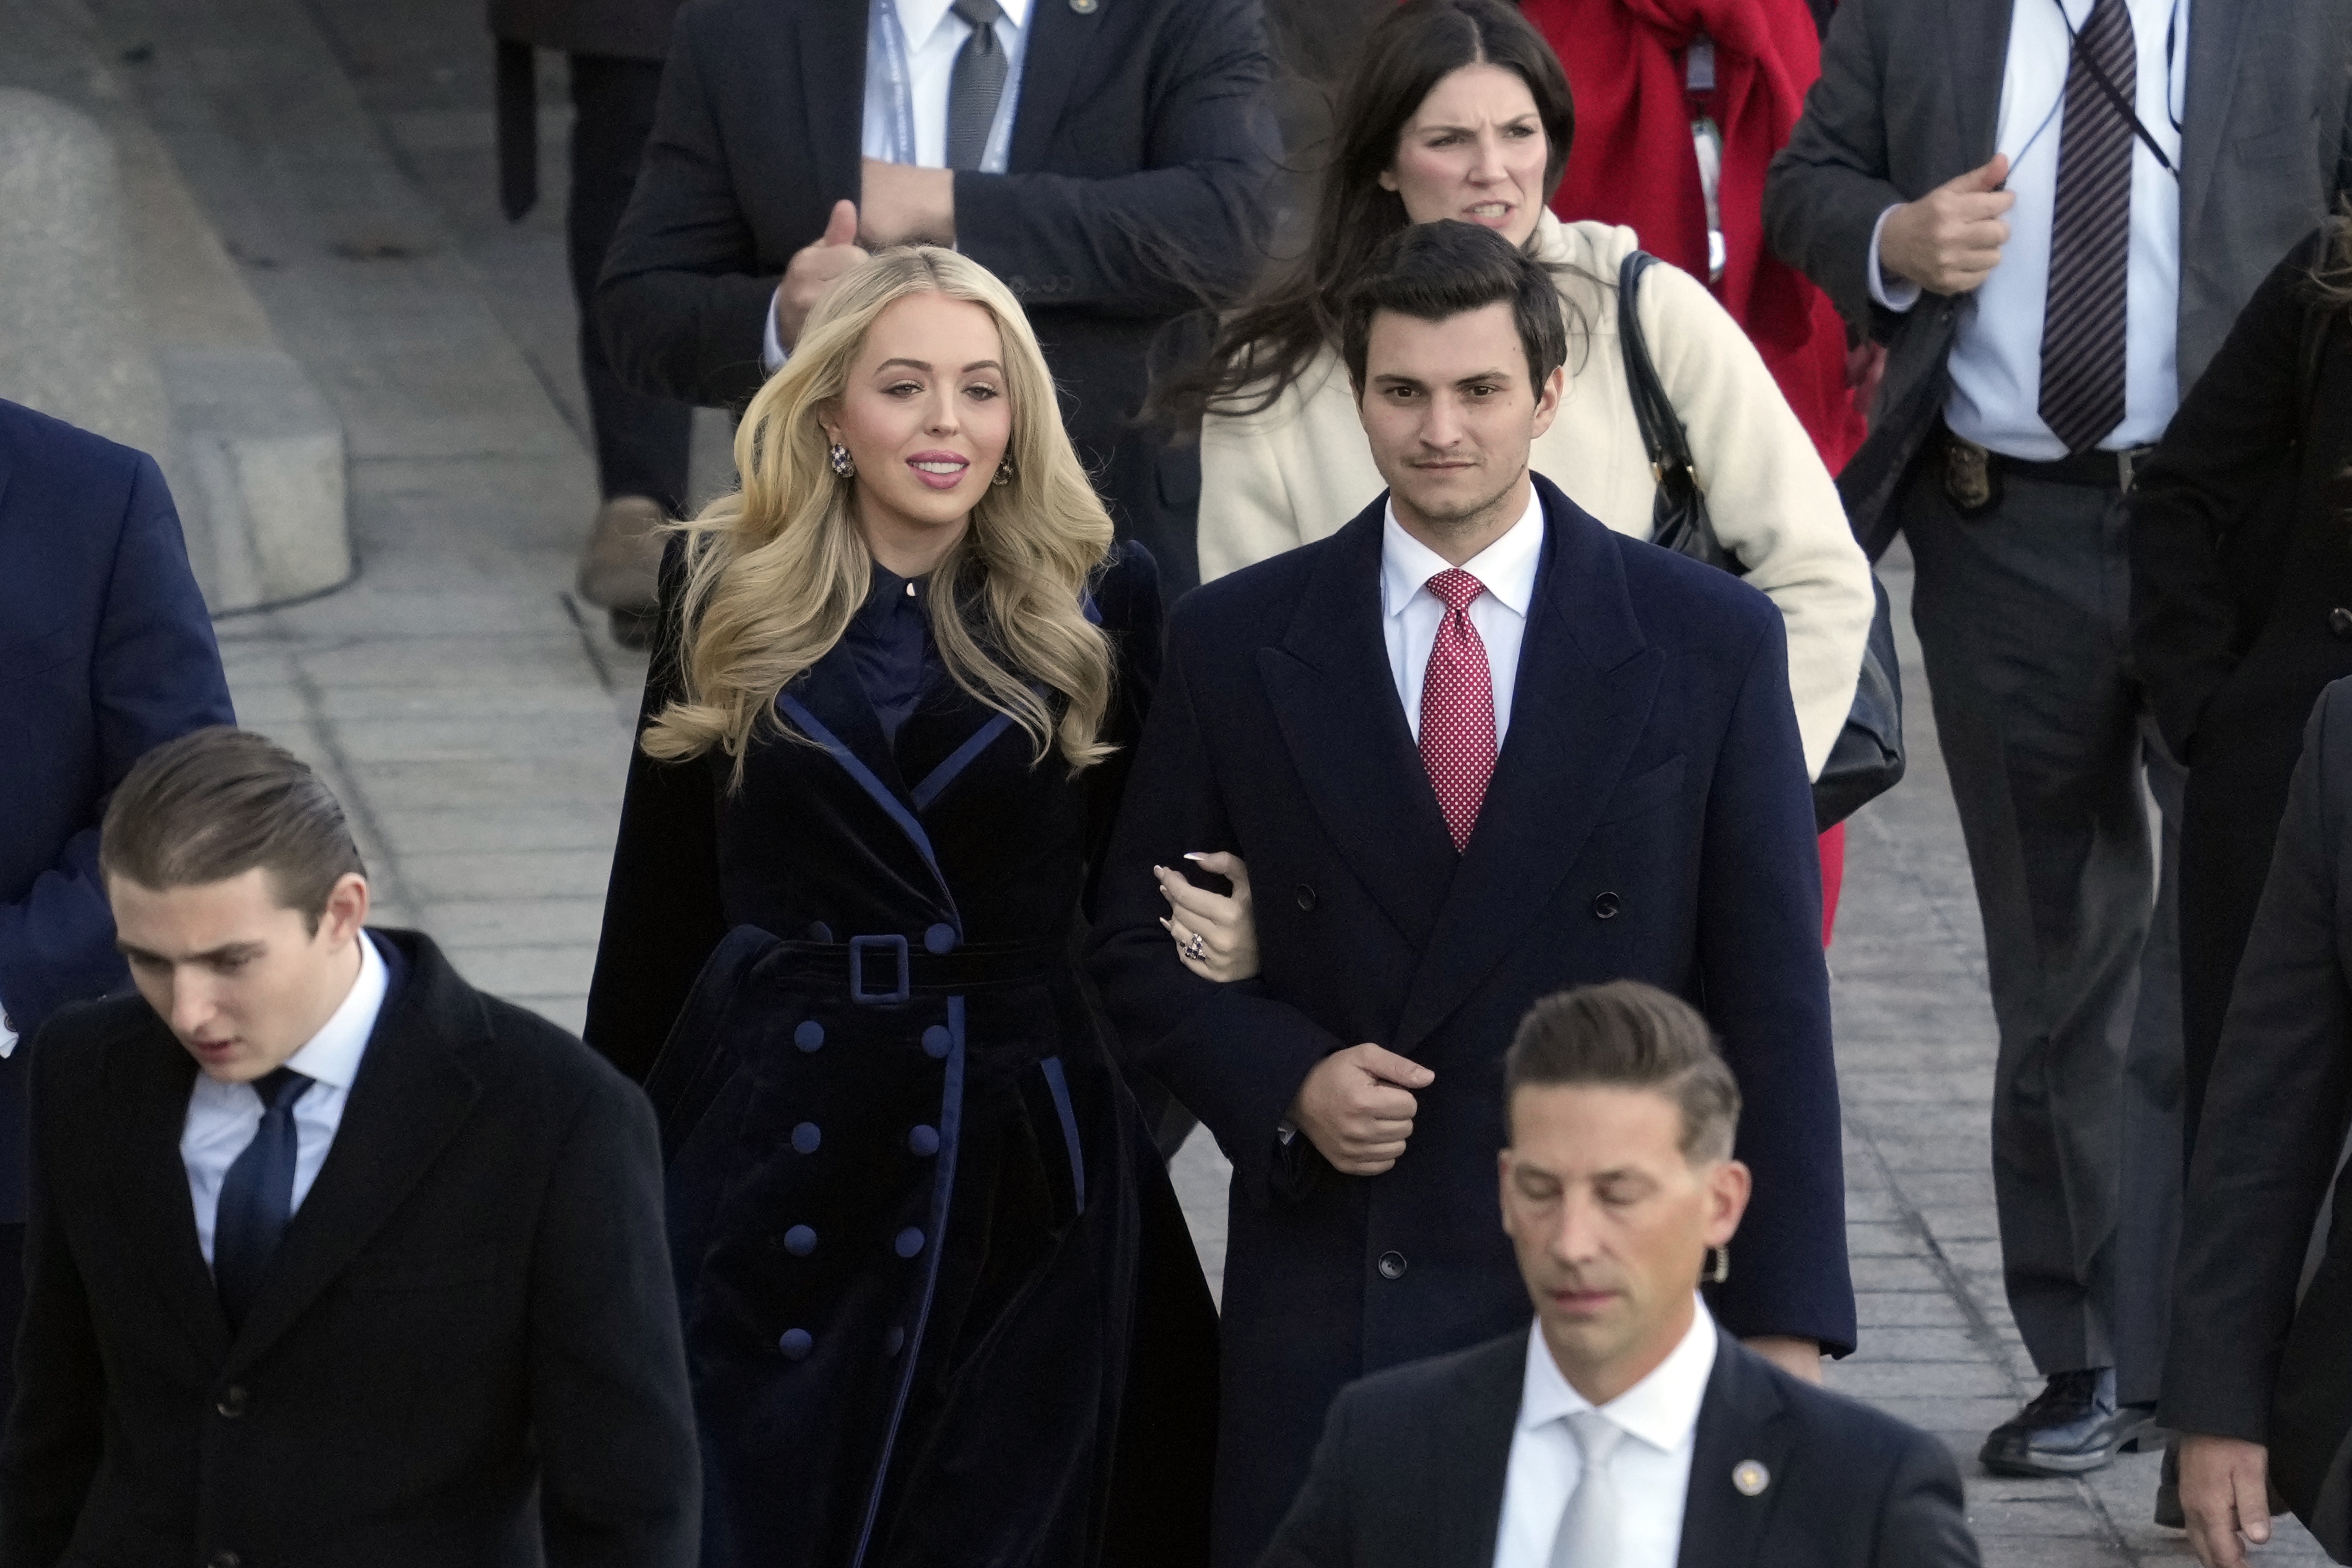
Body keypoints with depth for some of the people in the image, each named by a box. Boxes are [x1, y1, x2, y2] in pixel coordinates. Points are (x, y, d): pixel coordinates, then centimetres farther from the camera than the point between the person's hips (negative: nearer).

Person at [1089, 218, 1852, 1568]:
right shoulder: (1238, 644, 5)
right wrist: (1286, 1080, -7)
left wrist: (1784, 1322, -3)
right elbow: (1143, 947, 13)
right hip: (1325, 1303, 1)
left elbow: (1770, 1000, 2)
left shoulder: (1708, 644, 2)